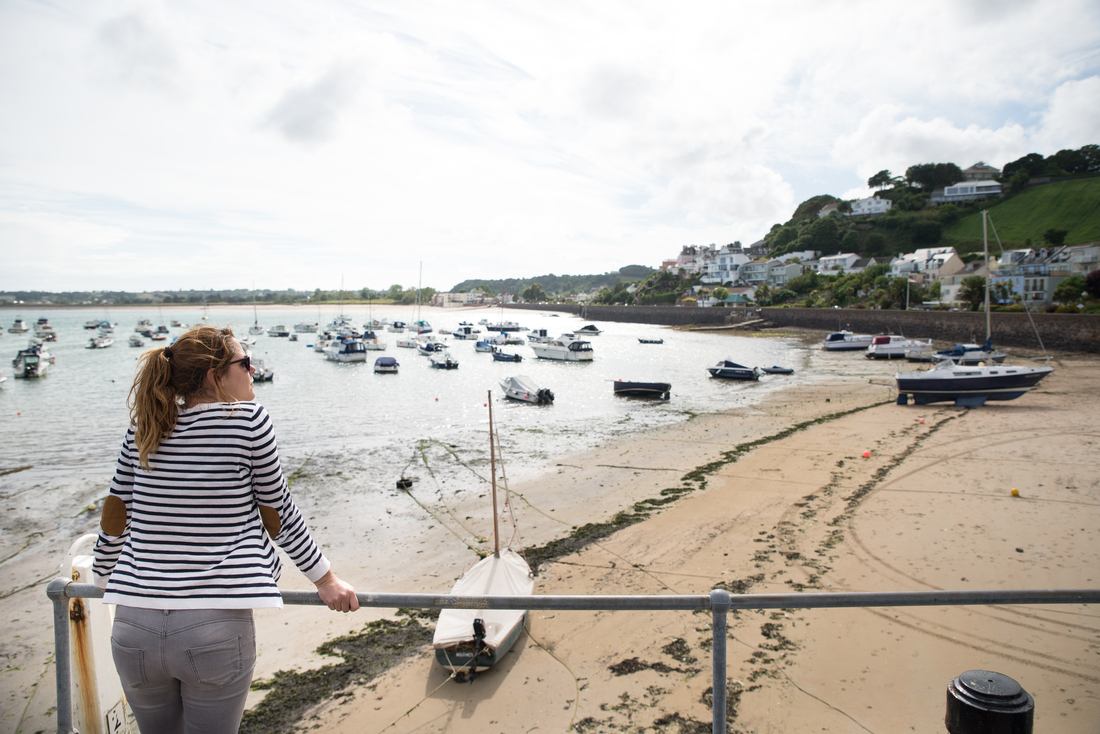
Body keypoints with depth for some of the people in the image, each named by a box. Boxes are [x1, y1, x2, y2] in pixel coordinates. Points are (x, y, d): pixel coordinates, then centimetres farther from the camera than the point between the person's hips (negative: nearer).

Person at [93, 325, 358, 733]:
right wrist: (326, 581, 9)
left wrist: (105, 580, 29)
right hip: (217, 628, -4)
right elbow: (278, 513, -1)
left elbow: (115, 516, 11)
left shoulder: (144, 427, 4)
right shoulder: (248, 420, -7)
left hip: (135, 626, 5)